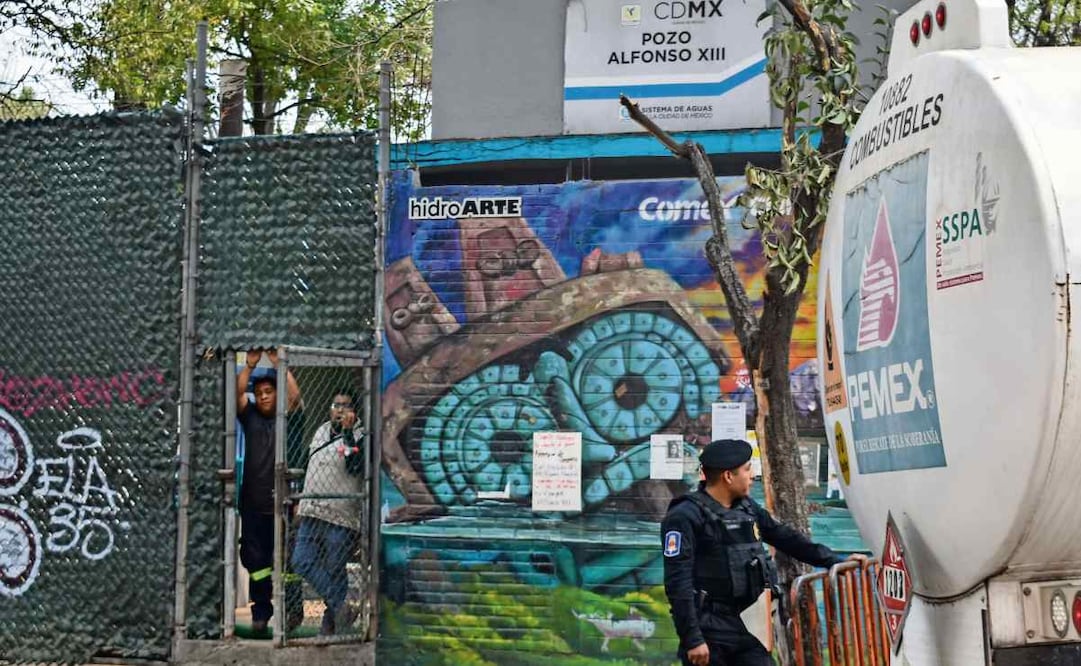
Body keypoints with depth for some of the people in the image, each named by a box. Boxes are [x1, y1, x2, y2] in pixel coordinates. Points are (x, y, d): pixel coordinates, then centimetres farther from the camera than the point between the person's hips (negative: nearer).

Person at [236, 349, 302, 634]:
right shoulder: (250, 417, 9)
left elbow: (295, 394, -13)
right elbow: (237, 393, -5)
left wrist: (279, 364, -14)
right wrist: (250, 364, -14)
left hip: (280, 501, -2)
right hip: (252, 502, 2)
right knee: (254, 559, 5)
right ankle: (261, 612, 13)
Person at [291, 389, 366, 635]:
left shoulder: (359, 437, -5)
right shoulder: (322, 431, 16)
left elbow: (355, 467, -22)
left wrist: (348, 433, -25)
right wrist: (302, 501, 26)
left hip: (341, 515, -7)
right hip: (311, 513, 7)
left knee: (334, 570, 0)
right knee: (302, 562, -6)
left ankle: (330, 622, 12)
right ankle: (340, 606, -7)